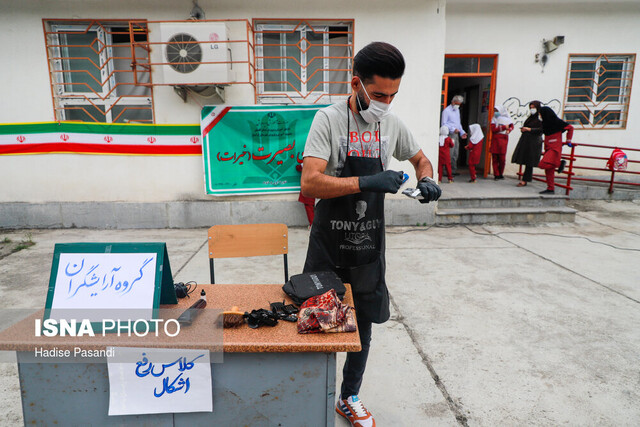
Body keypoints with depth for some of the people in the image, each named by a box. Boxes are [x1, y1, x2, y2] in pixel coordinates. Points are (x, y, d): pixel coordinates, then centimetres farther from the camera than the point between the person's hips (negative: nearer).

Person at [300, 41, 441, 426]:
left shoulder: (393, 124, 3)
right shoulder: (329, 119, -12)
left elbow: (420, 158, 20)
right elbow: (310, 183, -23)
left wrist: (427, 180, -2)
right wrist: (368, 182, -31)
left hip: (370, 246, 4)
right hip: (329, 247, -4)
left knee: (363, 330, 16)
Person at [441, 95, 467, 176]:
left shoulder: (457, 110, 19)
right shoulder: (446, 111, -6)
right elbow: (444, 124, -12)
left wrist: (462, 132, 14)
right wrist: (453, 129, -22)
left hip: (456, 134, 8)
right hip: (450, 135, -8)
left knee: (455, 154, 10)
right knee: (449, 154, -12)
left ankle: (453, 170, 16)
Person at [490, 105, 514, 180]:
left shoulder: (506, 119, 7)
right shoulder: (494, 119, 5)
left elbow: (511, 126, 13)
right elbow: (493, 129, -8)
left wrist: (508, 130, -9)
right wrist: (504, 127, -12)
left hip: (503, 139, 0)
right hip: (495, 139, 0)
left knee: (502, 158, -3)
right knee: (495, 158, -3)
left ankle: (501, 174, 11)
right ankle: (496, 175, 2)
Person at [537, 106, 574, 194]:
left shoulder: (557, 122, -10)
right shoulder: (545, 123, 11)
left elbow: (570, 128, -1)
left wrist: (568, 141, 1)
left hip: (554, 148, -8)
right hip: (548, 148, 8)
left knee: (543, 165, -23)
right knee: (549, 170, 7)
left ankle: (560, 163, 0)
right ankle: (550, 189, 12)